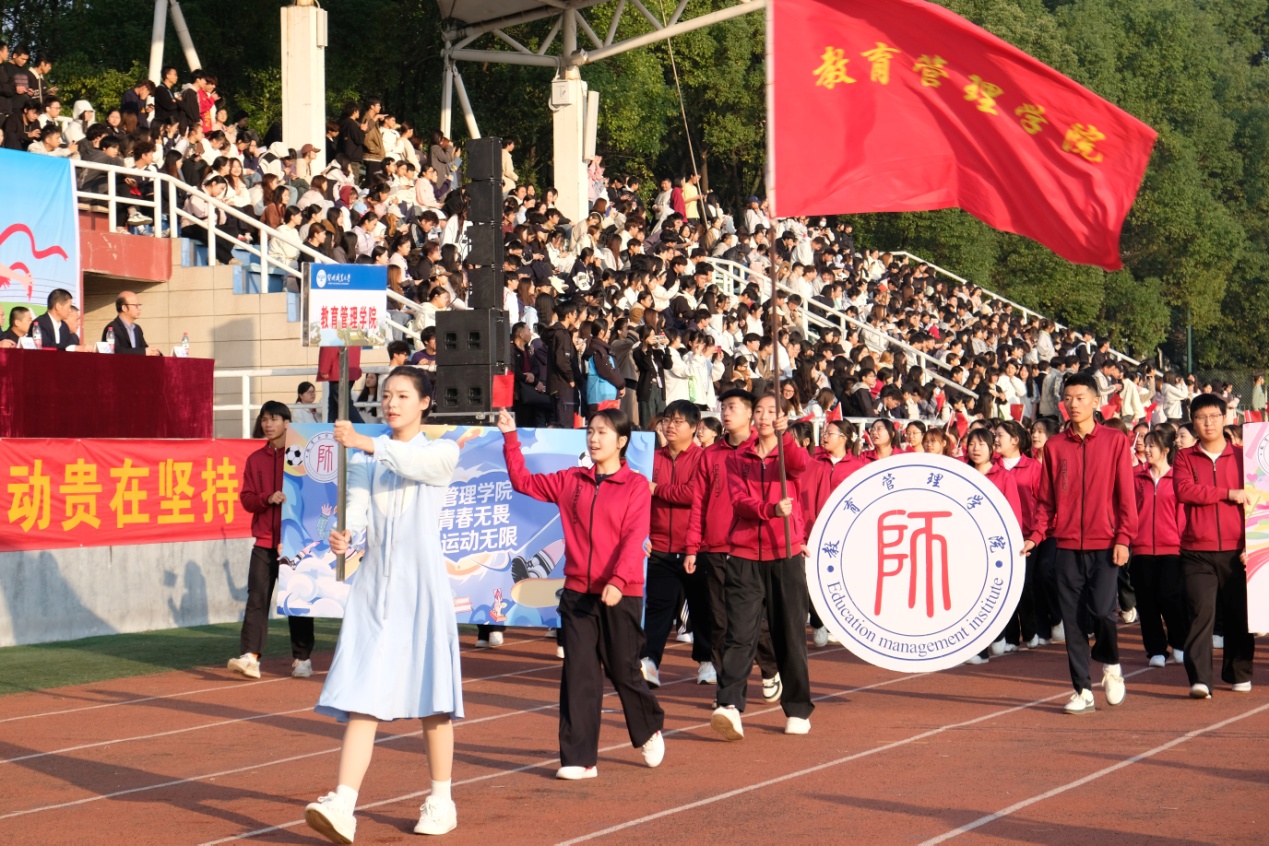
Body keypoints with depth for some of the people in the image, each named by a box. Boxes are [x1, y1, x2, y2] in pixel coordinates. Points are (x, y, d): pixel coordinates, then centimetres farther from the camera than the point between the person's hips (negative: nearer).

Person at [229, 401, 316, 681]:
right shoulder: (255, 459, 10)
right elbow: (246, 498, 6)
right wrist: (268, 499, -13)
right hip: (264, 540, 2)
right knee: (257, 598, -7)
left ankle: (302, 658, 14)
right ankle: (250, 657, -13)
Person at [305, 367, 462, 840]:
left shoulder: (442, 453, 3)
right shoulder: (364, 459, 12)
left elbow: (414, 462, -20)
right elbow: (358, 508, -2)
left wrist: (369, 444, -36)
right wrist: (346, 536, -24)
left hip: (421, 587, -2)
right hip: (373, 585, 2)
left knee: (431, 698, 2)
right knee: (361, 700, -6)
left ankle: (441, 801, 17)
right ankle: (342, 807, -15)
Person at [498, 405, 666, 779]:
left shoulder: (635, 485, -4)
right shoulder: (571, 481, 9)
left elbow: (634, 537, -13)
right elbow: (524, 482, 14)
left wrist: (618, 581, -24)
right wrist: (510, 438, 5)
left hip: (620, 594, -3)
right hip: (577, 591, 3)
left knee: (623, 670, 8)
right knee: (578, 673, -1)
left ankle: (650, 731, 35)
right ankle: (580, 758, 2)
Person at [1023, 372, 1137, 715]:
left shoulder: (1115, 442, 2)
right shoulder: (1054, 446, 7)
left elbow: (1126, 495, 0)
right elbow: (1046, 499, 9)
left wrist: (1123, 538, -9)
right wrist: (1035, 536, -3)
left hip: (1105, 545, -2)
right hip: (1067, 545, 2)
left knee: (1103, 611, -15)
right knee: (1073, 620, 2)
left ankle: (1110, 663, 15)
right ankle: (1083, 691, 10)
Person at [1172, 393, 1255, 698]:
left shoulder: (1241, 457, 9)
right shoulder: (1185, 458, 7)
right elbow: (1184, 490, -11)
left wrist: (1249, 545, -5)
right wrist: (1227, 493, -13)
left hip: (1235, 552, 1)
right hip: (1198, 552, -1)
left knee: (1238, 615, 5)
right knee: (1202, 610, -12)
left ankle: (1239, 675, 20)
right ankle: (1200, 679, -15)